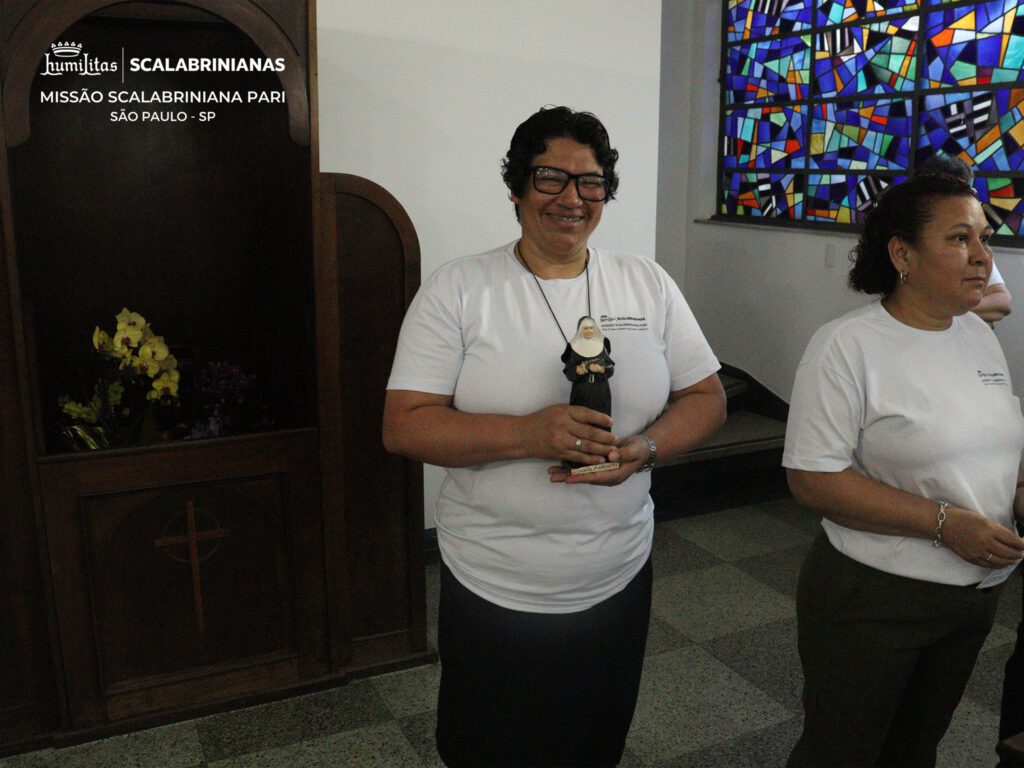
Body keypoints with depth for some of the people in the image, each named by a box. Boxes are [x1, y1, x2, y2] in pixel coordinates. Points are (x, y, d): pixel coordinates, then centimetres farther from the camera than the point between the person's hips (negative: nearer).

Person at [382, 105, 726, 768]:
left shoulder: (650, 284, 1)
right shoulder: (458, 289, -9)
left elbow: (707, 398, 4)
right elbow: (403, 425, -13)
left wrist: (644, 449, -17)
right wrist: (529, 434, -26)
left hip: (619, 583, 3)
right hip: (492, 590, -2)